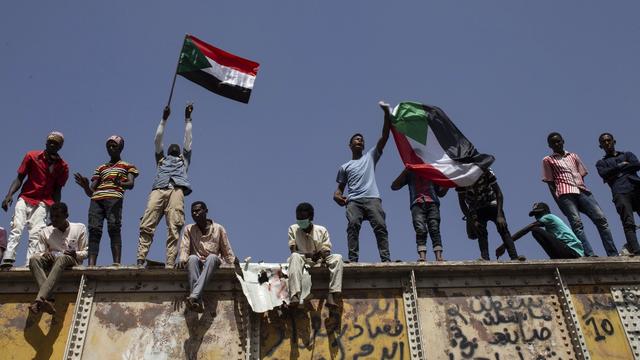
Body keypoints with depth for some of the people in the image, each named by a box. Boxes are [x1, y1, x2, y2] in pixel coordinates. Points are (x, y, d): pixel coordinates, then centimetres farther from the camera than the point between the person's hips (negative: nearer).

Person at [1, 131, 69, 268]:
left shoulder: (62, 166, 5)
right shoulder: (31, 156, 4)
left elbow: (57, 190, 8)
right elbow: (19, 178, 4)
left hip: (42, 203, 0)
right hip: (24, 199, 0)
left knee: (35, 234, -13)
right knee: (16, 228, -17)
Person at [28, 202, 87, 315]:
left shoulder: (79, 228, 5)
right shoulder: (45, 232, 10)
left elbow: (85, 252, 7)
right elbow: (40, 253, 12)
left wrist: (76, 254, -15)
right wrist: (45, 254, -12)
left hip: (72, 261, -3)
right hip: (52, 260, 3)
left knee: (61, 258, -39)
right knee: (34, 259, -31)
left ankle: (39, 299, -54)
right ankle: (48, 300, -47)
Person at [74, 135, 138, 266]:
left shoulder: (128, 166, 21)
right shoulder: (101, 168, 31)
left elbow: (131, 184, 0)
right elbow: (91, 192, 24)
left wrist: (120, 183, -24)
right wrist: (85, 186, 0)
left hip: (114, 198, -4)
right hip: (96, 199, 4)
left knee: (114, 228, -22)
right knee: (94, 229, -14)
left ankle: (117, 263, -31)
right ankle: (91, 265, -24)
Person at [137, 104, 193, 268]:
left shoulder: (184, 160, 38)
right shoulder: (162, 159, 38)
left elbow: (188, 139, 34)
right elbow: (158, 139, 31)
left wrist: (187, 118, 35)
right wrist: (164, 119, 29)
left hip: (177, 189, -1)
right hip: (159, 189, 1)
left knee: (174, 228, -18)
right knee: (147, 226, -18)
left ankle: (170, 264, -28)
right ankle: (140, 260, -28)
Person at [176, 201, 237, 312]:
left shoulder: (218, 229, 10)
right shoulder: (189, 229, 13)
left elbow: (226, 250, 8)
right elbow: (184, 248, 2)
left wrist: (233, 261, -10)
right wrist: (182, 260, -18)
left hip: (213, 263, -1)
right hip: (196, 263, 1)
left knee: (212, 257, -36)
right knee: (192, 258, -35)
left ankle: (194, 296, -54)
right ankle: (198, 301, -51)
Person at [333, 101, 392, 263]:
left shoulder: (370, 157, 25)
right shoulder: (344, 167, 27)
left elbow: (384, 137, 16)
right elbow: (340, 188, 26)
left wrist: (386, 113, 6)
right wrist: (337, 195, -1)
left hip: (372, 199, 0)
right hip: (353, 201, 0)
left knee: (380, 225, -17)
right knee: (353, 225, -22)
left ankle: (386, 258, -23)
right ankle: (352, 259, -29)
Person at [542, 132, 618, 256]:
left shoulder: (574, 156, 25)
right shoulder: (548, 160, 14)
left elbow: (582, 175, 23)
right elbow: (550, 183, 8)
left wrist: (583, 189, 6)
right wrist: (558, 201, -3)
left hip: (582, 191, 4)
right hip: (565, 194, -4)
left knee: (601, 219, -11)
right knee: (577, 224, -19)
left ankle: (613, 254, -13)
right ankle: (590, 255, -29)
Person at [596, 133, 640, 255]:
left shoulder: (627, 154, 28)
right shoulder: (601, 163, 25)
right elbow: (604, 174, 2)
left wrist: (615, 171, 6)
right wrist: (621, 166, 6)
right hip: (620, 192, -1)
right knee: (628, 223, -18)